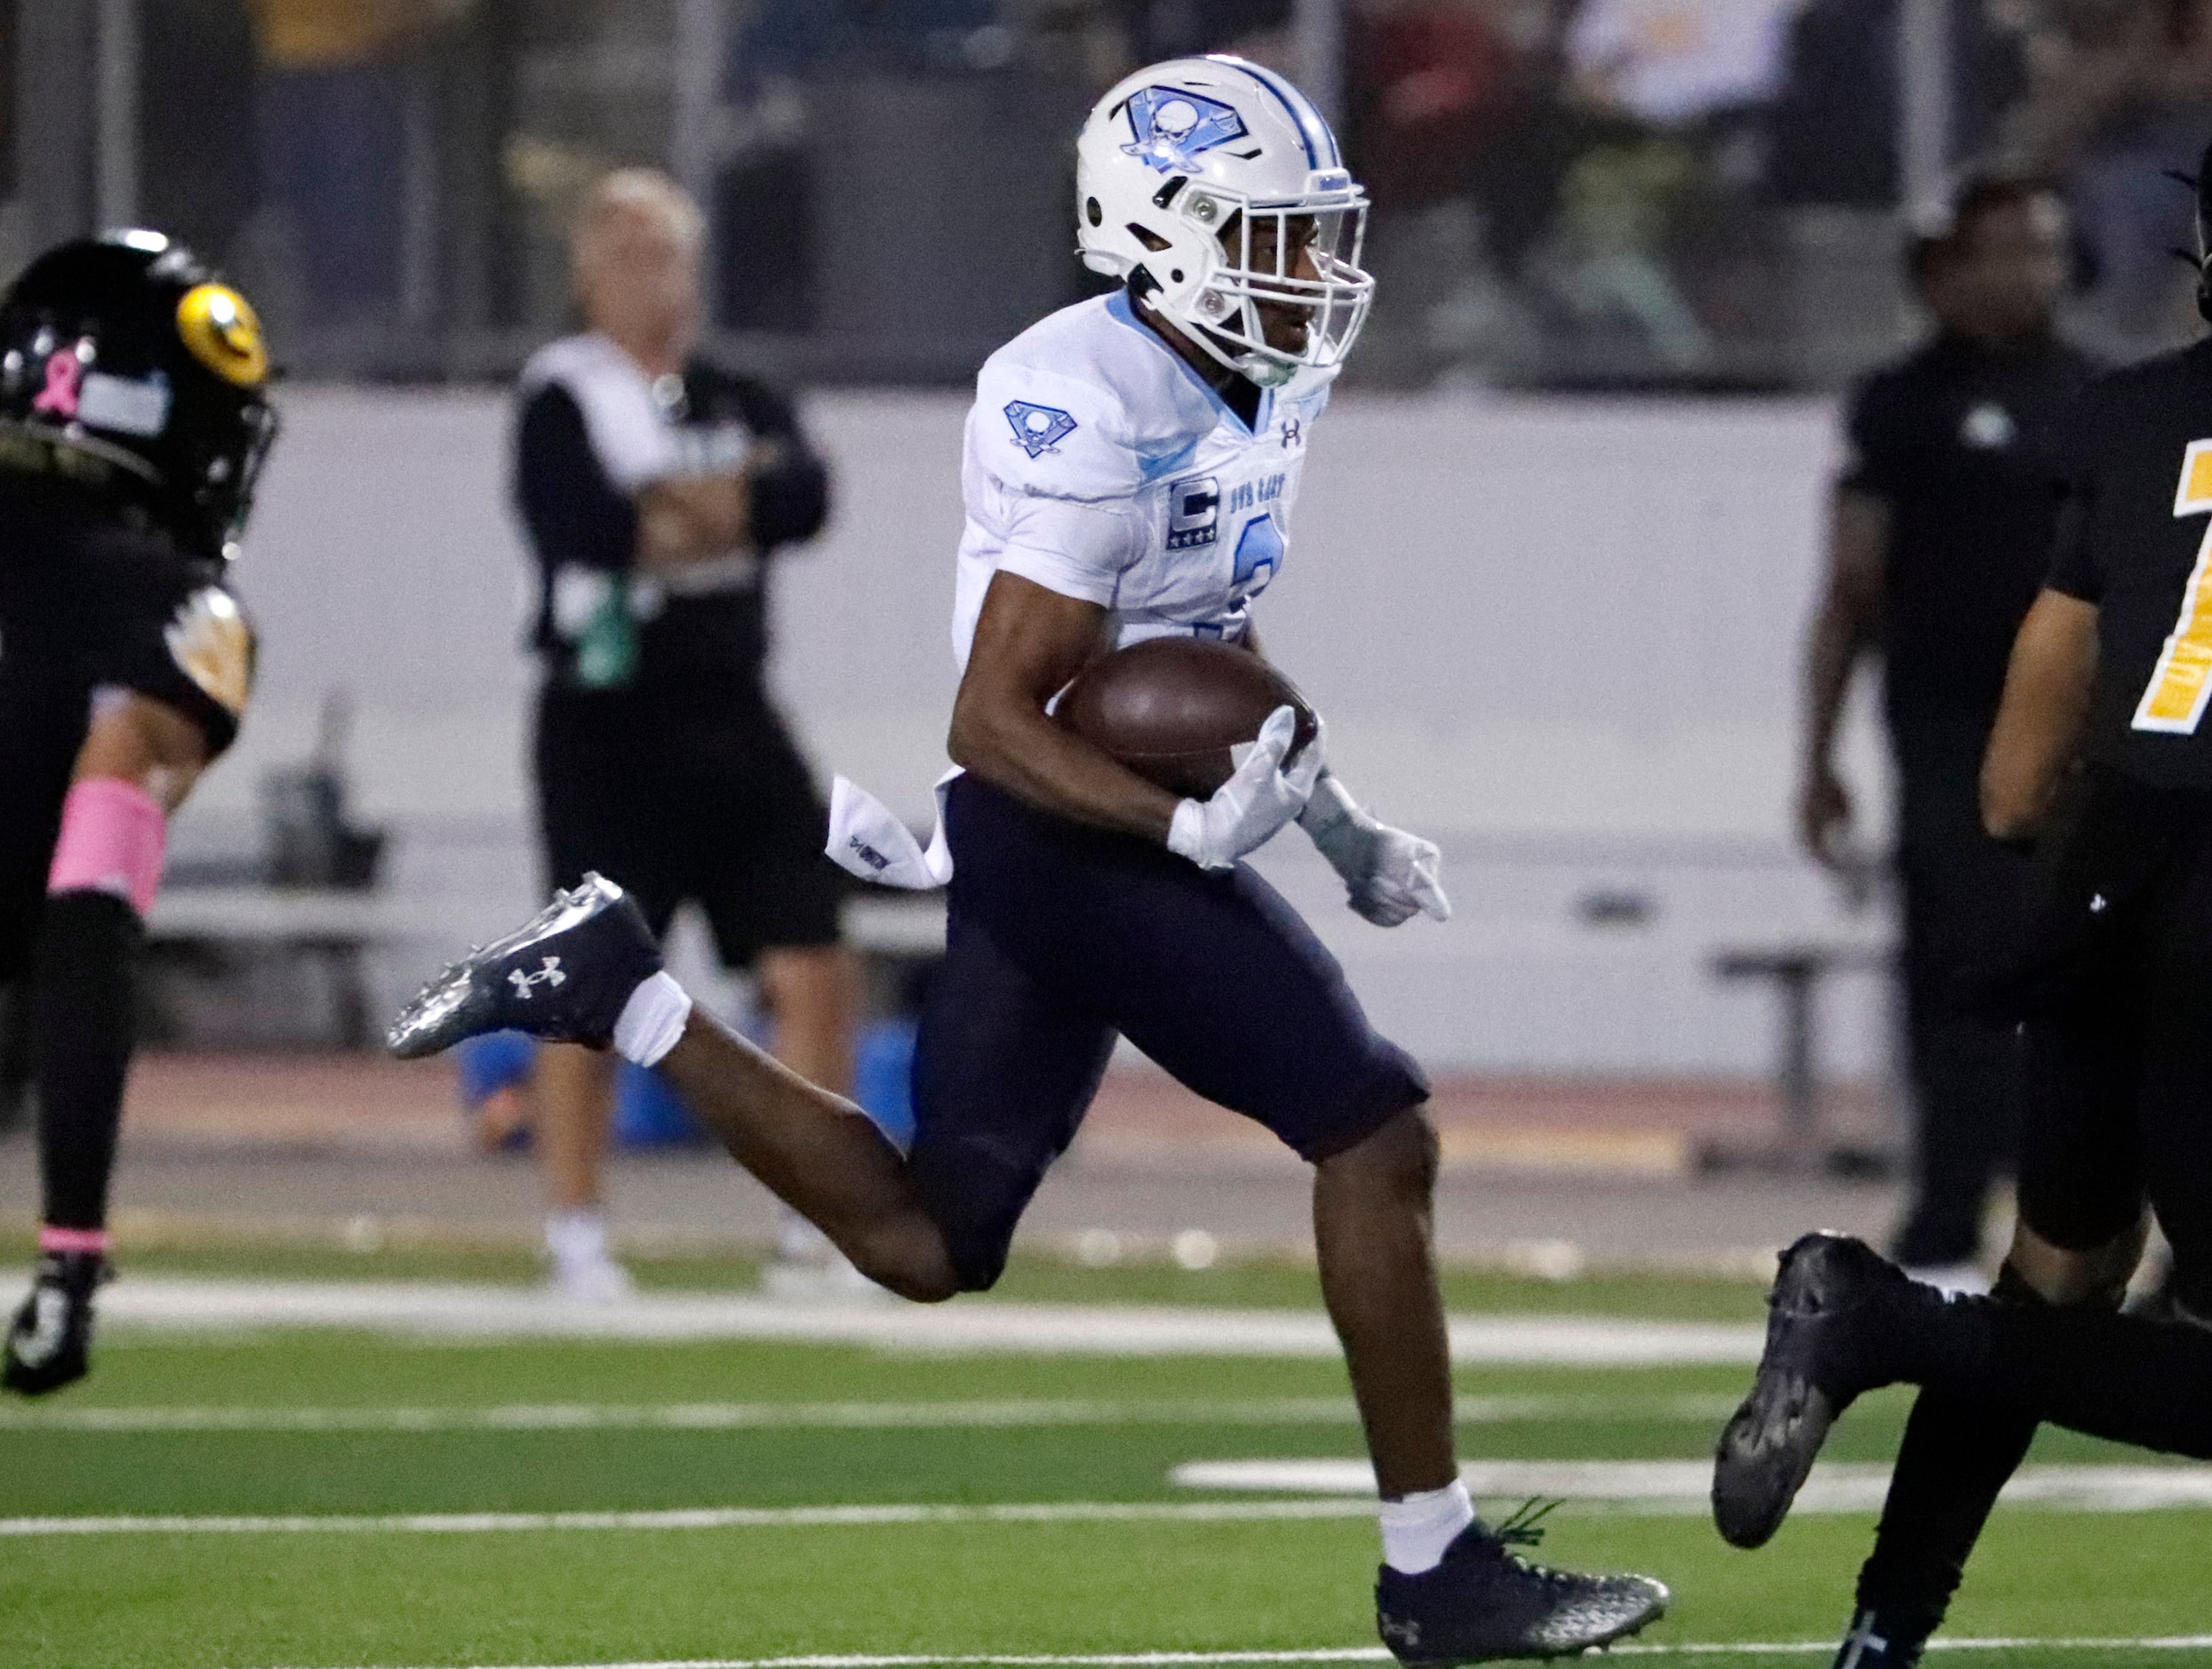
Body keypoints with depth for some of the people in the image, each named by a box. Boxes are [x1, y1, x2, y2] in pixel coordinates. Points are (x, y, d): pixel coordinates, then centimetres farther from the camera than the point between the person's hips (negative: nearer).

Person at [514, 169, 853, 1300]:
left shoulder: (738, 401, 12)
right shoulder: (563, 399, -4)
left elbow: (803, 497, -7)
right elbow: (578, 523, -22)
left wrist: (666, 511, -19)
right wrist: (730, 502, -11)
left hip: (732, 723, 5)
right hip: (611, 726, -5)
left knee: (815, 971, 1)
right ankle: (575, 1236, 5)